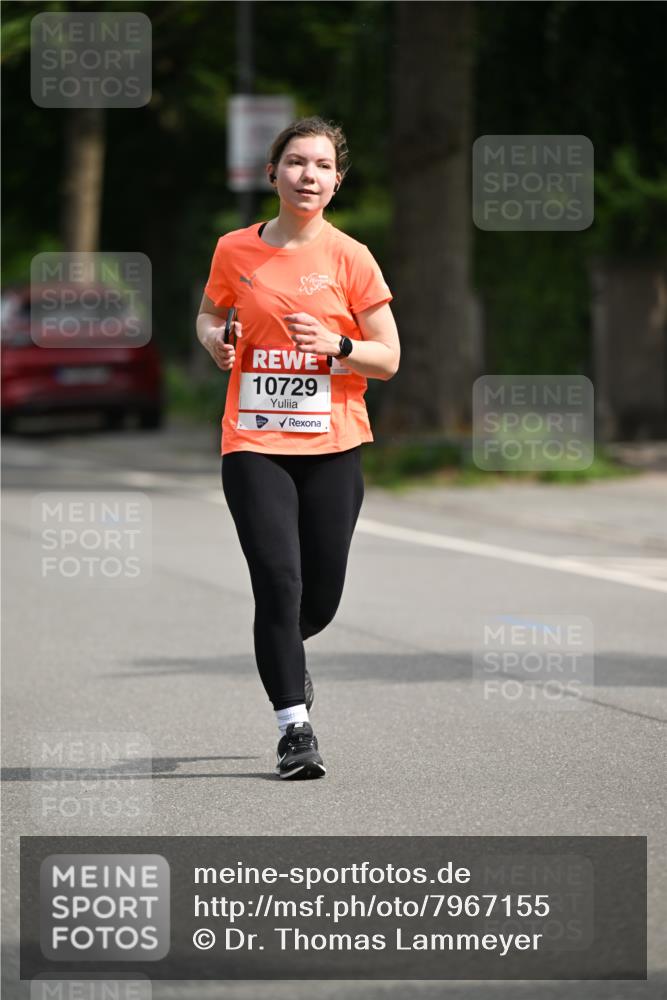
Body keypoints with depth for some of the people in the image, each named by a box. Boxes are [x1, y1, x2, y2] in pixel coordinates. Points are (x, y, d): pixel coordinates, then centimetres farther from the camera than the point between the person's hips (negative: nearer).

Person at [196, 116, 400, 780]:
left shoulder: (350, 258, -2)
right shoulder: (234, 251, 2)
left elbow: (388, 359, 1)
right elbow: (209, 314, 21)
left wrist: (335, 345, -18)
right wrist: (215, 340, -2)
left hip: (332, 446, 0)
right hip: (253, 443, 0)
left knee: (321, 597, 6)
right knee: (278, 579, -14)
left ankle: (285, 652, 42)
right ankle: (294, 726, -6)